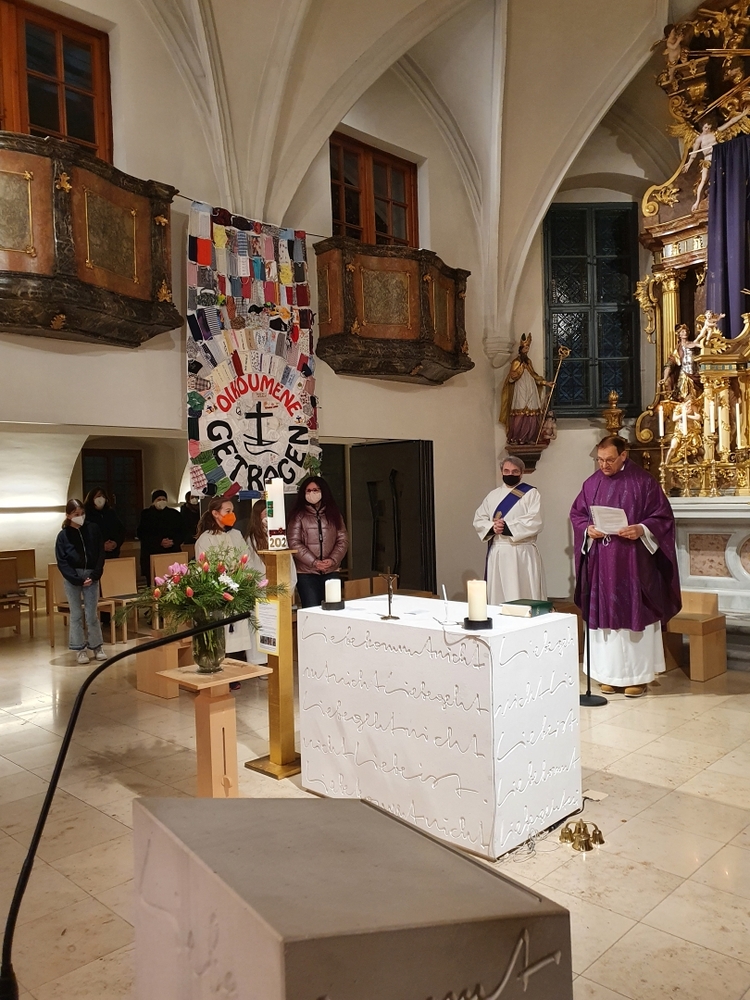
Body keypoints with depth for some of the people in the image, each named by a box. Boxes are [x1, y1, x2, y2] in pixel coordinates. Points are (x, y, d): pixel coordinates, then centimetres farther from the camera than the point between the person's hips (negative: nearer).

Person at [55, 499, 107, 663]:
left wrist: (94, 575, -8)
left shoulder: (93, 530, 2)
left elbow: (100, 555, 3)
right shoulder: (63, 535, -2)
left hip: (91, 576, 1)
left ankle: (97, 647, 15)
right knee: (76, 614, 5)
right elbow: (61, 562, -4)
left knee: (91, 614, 3)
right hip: (72, 578, 0)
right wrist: (78, 579, -12)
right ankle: (80, 649, 13)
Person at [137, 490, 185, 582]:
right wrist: (159, 542, -13)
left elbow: (182, 533, 10)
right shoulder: (146, 514, 7)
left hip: (172, 554, 2)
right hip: (152, 555, -1)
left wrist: (173, 542, -11)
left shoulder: (174, 514, 13)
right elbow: (141, 534, -1)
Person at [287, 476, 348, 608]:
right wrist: (314, 562, -15)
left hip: (331, 572, 3)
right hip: (306, 573, -3)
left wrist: (332, 560, -10)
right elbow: (294, 543, -7)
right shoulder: (298, 515, 0)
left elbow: (343, 539, 6)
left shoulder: (333, 513, 11)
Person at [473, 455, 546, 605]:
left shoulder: (531, 493, 0)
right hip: (497, 553, 5)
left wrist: (507, 527, -15)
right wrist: (492, 527, -12)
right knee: (498, 595, 6)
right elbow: (478, 520, 9)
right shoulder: (493, 495, 14)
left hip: (522, 553, -4)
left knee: (523, 596, -4)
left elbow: (534, 522, -13)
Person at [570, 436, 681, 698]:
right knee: (604, 615, 7)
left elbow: (663, 516, -4)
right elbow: (576, 514, 13)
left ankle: (637, 675, 13)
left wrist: (641, 530, -21)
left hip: (633, 562, -4)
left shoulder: (644, 482, -4)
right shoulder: (591, 484, 8)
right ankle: (610, 673, 19)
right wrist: (588, 529, -7)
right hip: (601, 563, 4)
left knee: (634, 614, 2)